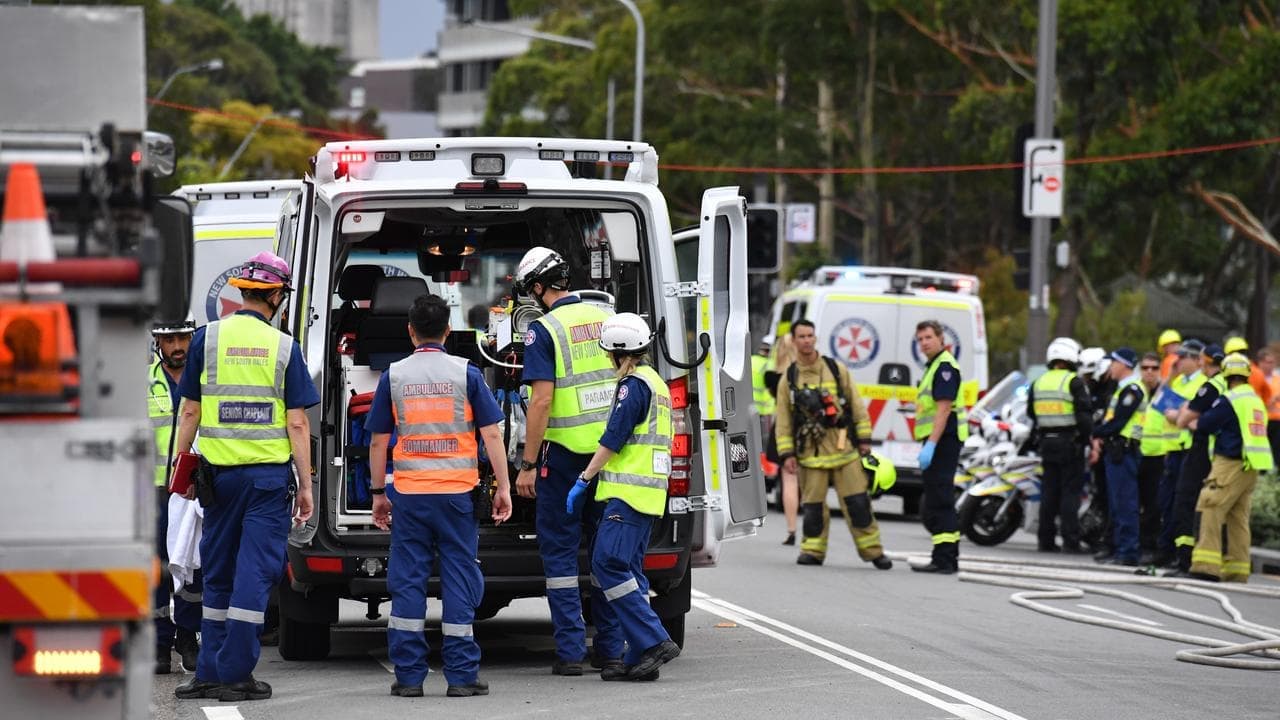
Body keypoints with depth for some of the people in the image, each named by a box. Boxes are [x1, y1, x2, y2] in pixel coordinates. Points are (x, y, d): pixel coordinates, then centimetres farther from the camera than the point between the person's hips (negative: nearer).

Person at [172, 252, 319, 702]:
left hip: (221, 472, 2)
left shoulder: (207, 338, 1)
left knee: (217, 575, 12)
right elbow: (297, 423, -3)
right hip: (269, 474, -2)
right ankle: (235, 674, -3)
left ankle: (210, 672, 14)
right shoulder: (284, 347, -2)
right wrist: (306, 485, 2)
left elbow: (190, 412, 3)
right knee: (255, 573, 0)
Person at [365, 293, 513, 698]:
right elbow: (491, 434, -3)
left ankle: (409, 676, 3)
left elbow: (378, 441, 6)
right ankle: (461, 676, 1)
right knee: (459, 580, 3)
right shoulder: (466, 374, 0)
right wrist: (502, 487, 3)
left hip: (409, 493, 1)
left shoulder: (394, 376, 3)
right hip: (457, 491, -1)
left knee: (407, 581, 5)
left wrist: (378, 492, 15)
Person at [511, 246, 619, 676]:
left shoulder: (544, 330, -11)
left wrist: (527, 465, -13)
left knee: (560, 549, 3)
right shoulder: (606, 321, 8)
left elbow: (542, 399, -17)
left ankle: (571, 650, -2)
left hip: (564, 452, -5)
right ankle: (611, 647, 16)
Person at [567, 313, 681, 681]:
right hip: (647, 493, 10)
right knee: (626, 569, 8)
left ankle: (653, 641, -20)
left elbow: (613, 439, -14)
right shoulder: (656, 383, 22)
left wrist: (583, 480, -10)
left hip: (629, 491, -10)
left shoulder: (633, 384, -9)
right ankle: (638, 657, 2)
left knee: (609, 564, -14)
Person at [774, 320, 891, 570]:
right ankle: (812, 550, 12)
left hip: (843, 446, 0)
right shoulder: (788, 379, 7)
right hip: (810, 452, 0)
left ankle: (872, 550, 3)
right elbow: (783, 420, 7)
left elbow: (857, 406, 8)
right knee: (813, 505, 1)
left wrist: (864, 439, 4)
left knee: (857, 502, -2)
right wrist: (787, 454, 0)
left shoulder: (837, 370, 6)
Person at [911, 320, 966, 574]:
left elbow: (943, 409, -21)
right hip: (938, 439, 11)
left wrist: (930, 445, -26)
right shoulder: (934, 366, 21)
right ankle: (949, 558, 22)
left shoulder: (945, 366, -12)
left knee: (938, 502, -13)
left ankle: (943, 560, -16)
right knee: (942, 501, 16)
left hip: (943, 438, -11)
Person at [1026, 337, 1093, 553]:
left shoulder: (1038, 383, 10)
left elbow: (1032, 414, 17)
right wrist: (1090, 438, -7)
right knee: (1070, 492, -4)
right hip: (1070, 443, -5)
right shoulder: (1074, 383, -10)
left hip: (1046, 442, 5)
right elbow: (1084, 414, -14)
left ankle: (1045, 539, 10)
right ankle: (1070, 541, -7)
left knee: (1049, 493, 10)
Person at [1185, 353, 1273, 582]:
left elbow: (1204, 424, -8)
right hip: (1251, 468, 8)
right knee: (1239, 518, 11)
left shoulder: (1229, 400, -10)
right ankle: (1237, 569, 11)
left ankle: (1206, 565, -19)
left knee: (1210, 511, -9)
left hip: (1230, 465, -8)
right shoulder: (1257, 401, 15)